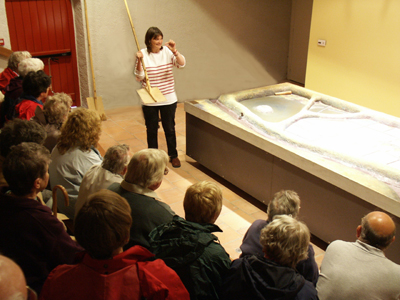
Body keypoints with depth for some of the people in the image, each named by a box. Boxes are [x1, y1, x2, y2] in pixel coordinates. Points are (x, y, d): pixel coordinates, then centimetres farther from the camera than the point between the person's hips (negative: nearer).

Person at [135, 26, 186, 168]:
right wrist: (139, 61, -22)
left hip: (168, 99, 1)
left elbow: (182, 64, -14)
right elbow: (139, 77, -9)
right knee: (151, 130, 12)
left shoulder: (167, 52, -3)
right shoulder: (143, 54, -6)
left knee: (169, 129, 12)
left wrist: (174, 51, -28)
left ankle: (173, 155, 28)